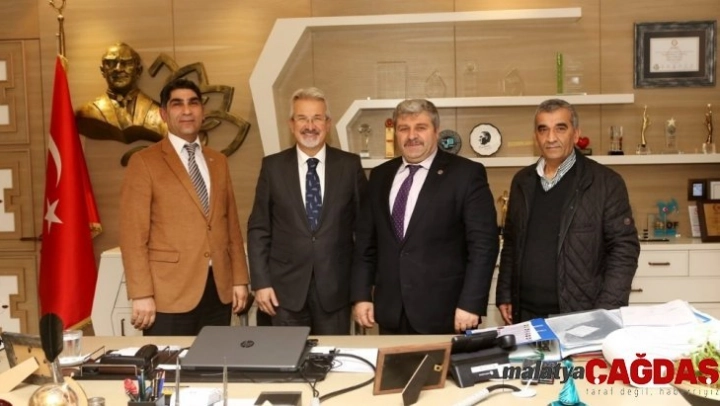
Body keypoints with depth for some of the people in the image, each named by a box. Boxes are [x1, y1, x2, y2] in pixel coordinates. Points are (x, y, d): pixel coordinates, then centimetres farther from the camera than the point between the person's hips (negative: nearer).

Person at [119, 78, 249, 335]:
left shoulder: (218, 162, 13)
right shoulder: (144, 162, -3)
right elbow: (133, 234, -8)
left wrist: (239, 279, 10)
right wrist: (141, 294, -13)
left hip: (219, 289, 5)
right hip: (169, 294, -4)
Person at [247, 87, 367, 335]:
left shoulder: (350, 165, 2)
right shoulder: (273, 166, 2)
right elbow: (258, 229, 2)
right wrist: (261, 282, -4)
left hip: (336, 288, 0)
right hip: (286, 287, 0)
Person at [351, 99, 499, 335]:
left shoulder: (466, 174, -5)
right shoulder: (380, 176, 10)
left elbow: (483, 243, -9)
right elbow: (367, 242, 12)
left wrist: (471, 304, -14)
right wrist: (361, 295, 5)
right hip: (390, 312, 4)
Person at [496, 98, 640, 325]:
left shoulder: (606, 182, -5)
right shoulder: (522, 181, 8)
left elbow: (624, 249, -7)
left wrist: (606, 312, -14)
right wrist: (504, 295, 7)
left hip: (580, 317, -4)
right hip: (526, 314, 4)